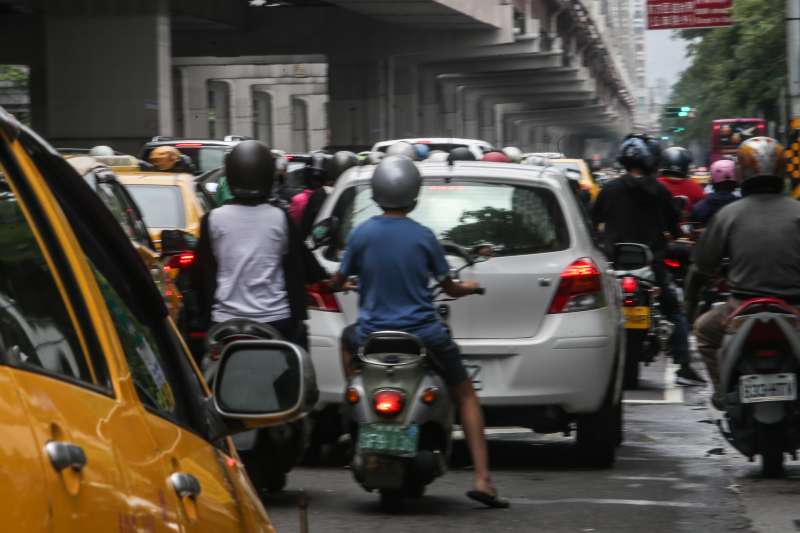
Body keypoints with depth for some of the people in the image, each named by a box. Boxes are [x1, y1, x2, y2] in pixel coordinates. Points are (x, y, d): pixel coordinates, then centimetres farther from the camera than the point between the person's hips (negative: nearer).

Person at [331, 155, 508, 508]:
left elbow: (338, 281, 7)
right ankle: (482, 480, 1)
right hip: (424, 334, -1)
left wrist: (340, 281, 32)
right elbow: (448, 287, 3)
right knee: (465, 396, 14)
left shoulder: (361, 234, -5)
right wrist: (468, 288, 27)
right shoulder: (423, 237, -6)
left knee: (348, 338, 37)